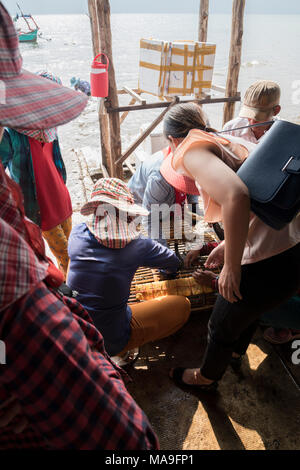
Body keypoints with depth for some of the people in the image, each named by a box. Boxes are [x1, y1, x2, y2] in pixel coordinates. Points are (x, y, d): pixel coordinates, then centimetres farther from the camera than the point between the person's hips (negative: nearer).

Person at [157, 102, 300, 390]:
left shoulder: (193, 149, -11)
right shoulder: (231, 142, 15)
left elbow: (237, 197, -32)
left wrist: (231, 266, -21)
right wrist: (229, 246, 26)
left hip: (268, 266, -8)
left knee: (221, 327, 21)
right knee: (246, 307, 37)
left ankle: (206, 378, 51)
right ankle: (237, 349, 67)